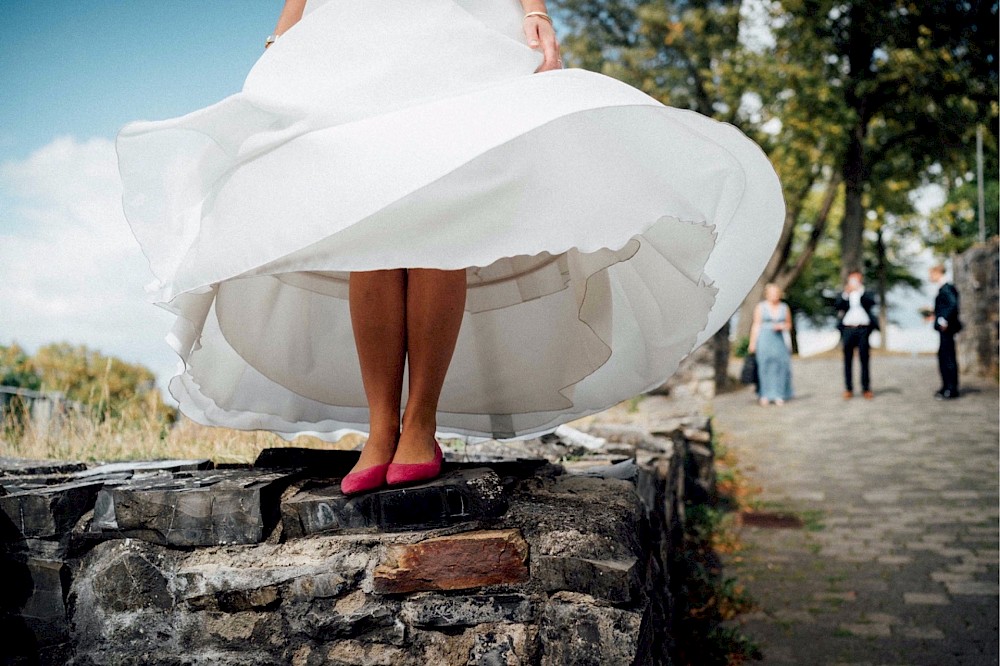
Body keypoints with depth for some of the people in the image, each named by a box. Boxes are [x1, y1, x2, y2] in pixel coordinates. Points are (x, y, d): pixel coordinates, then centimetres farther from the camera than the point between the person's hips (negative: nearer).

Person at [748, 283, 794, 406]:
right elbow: (756, 325, 3)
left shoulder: (784, 307, 11)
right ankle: (765, 396, -2)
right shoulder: (760, 307, 3)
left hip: (779, 340, 2)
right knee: (764, 367, -6)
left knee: (780, 367, -5)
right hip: (764, 339, -2)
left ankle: (778, 395, 0)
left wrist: (782, 326, -5)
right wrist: (752, 342, -3)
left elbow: (789, 325, 17)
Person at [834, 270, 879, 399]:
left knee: (864, 360, -2)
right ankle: (848, 389, 3)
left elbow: (871, 303, -5)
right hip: (847, 329, 1)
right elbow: (838, 306, -2)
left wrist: (860, 290, -12)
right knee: (848, 361, 1)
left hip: (863, 329, -1)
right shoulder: (842, 295, 16)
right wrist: (846, 293, -12)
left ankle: (866, 389, 0)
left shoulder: (866, 294, 15)